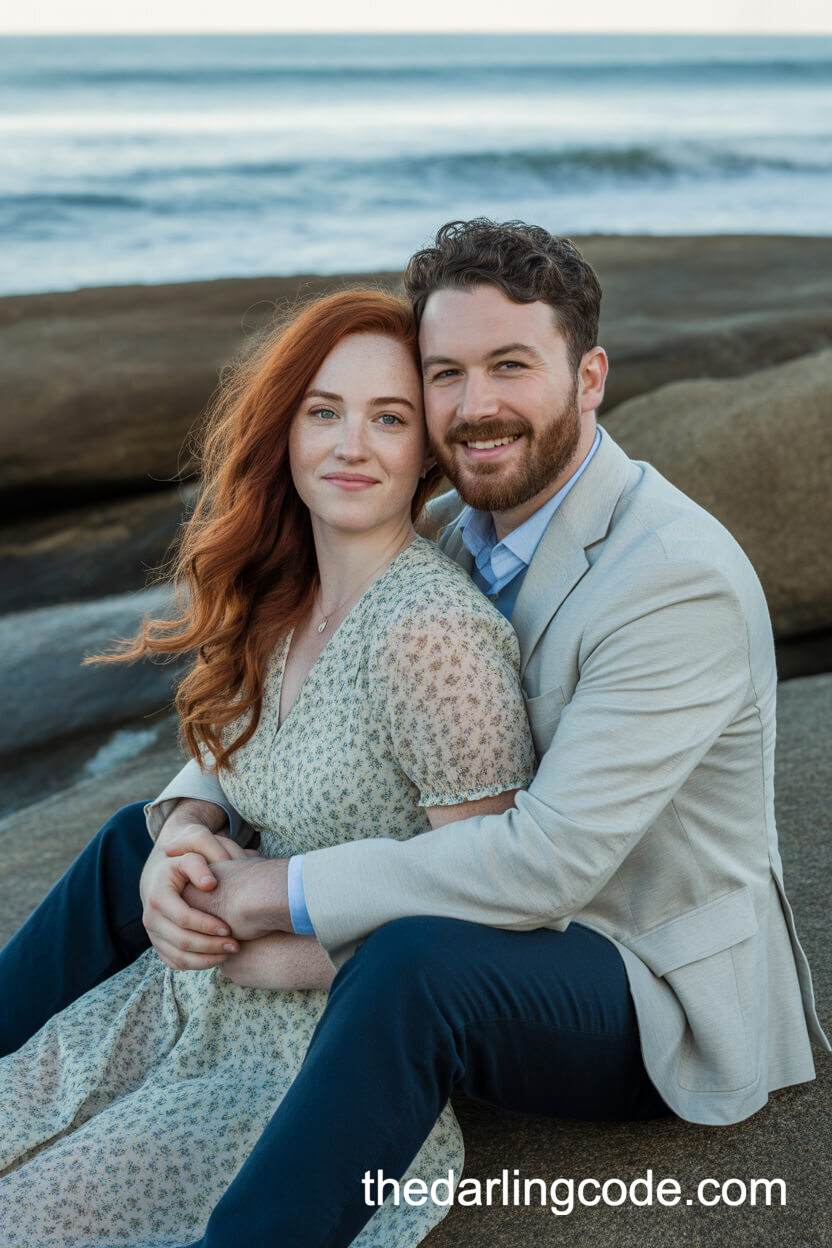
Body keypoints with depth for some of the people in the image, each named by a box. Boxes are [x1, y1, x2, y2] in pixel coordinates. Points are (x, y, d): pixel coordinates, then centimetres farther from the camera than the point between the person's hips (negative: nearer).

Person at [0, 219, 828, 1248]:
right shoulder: (449, 529, 2)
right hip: (498, 905, 8)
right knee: (138, 841, 6)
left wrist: (279, 892, -26)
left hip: (650, 985, -8)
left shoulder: (683, 580, -25)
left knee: (416, 961, -42)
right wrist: (190, 823, -12)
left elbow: (551, 860, -30)